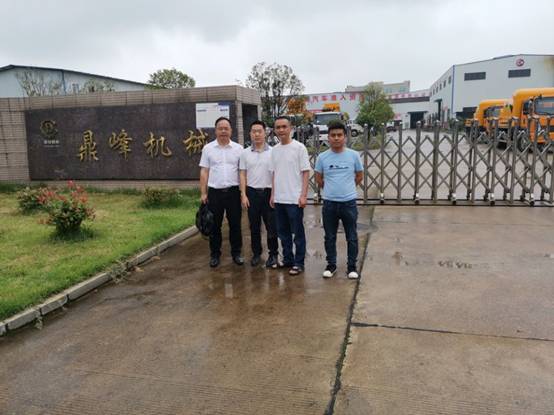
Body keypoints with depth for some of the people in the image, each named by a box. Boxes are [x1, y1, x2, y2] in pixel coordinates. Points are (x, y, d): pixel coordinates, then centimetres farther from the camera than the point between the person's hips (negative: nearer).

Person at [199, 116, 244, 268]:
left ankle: (236, 253, 20)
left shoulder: (238, 148, 5)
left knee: (235, 224, 6)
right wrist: (203, 193, -2)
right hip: (214, 192, 0)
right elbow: (204, 172, 4)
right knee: (215, 225, 7)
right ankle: (215, 254, 19)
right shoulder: (208, 148, 4)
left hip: (233, 191, 0)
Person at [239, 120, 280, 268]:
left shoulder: (272, 152, -2)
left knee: (271, 226, 3)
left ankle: (273, 254, 15)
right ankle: (256, 253, 23)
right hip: (252, 192, 2)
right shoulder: (245, 153, 5)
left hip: (268, 192, -2)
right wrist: (243, 195, -1)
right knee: (254, 226, 10)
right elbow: (243, 175, 6)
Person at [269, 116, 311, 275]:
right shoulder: (274, 150, 10)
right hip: (279, 199, 6)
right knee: (283, 232, 14)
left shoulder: (299, 147, -7)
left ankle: (298, 262, 13)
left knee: (298, 233, 3)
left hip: (294, 199, -6)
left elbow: (305, 172, -9)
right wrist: (273, 194, 13)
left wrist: (303, 195, -14)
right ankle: (287, 259, 27)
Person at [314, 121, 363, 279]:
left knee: (351, 237, 8)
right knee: (330, 237, 12)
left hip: (349, 202, -1)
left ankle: (352, 266, 22)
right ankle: (331, 265, 27)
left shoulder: (353, 155, -4)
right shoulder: (322, 157, -2)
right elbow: (318, 179, 10)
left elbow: (359, 176, 9)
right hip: (329, 203, 1)